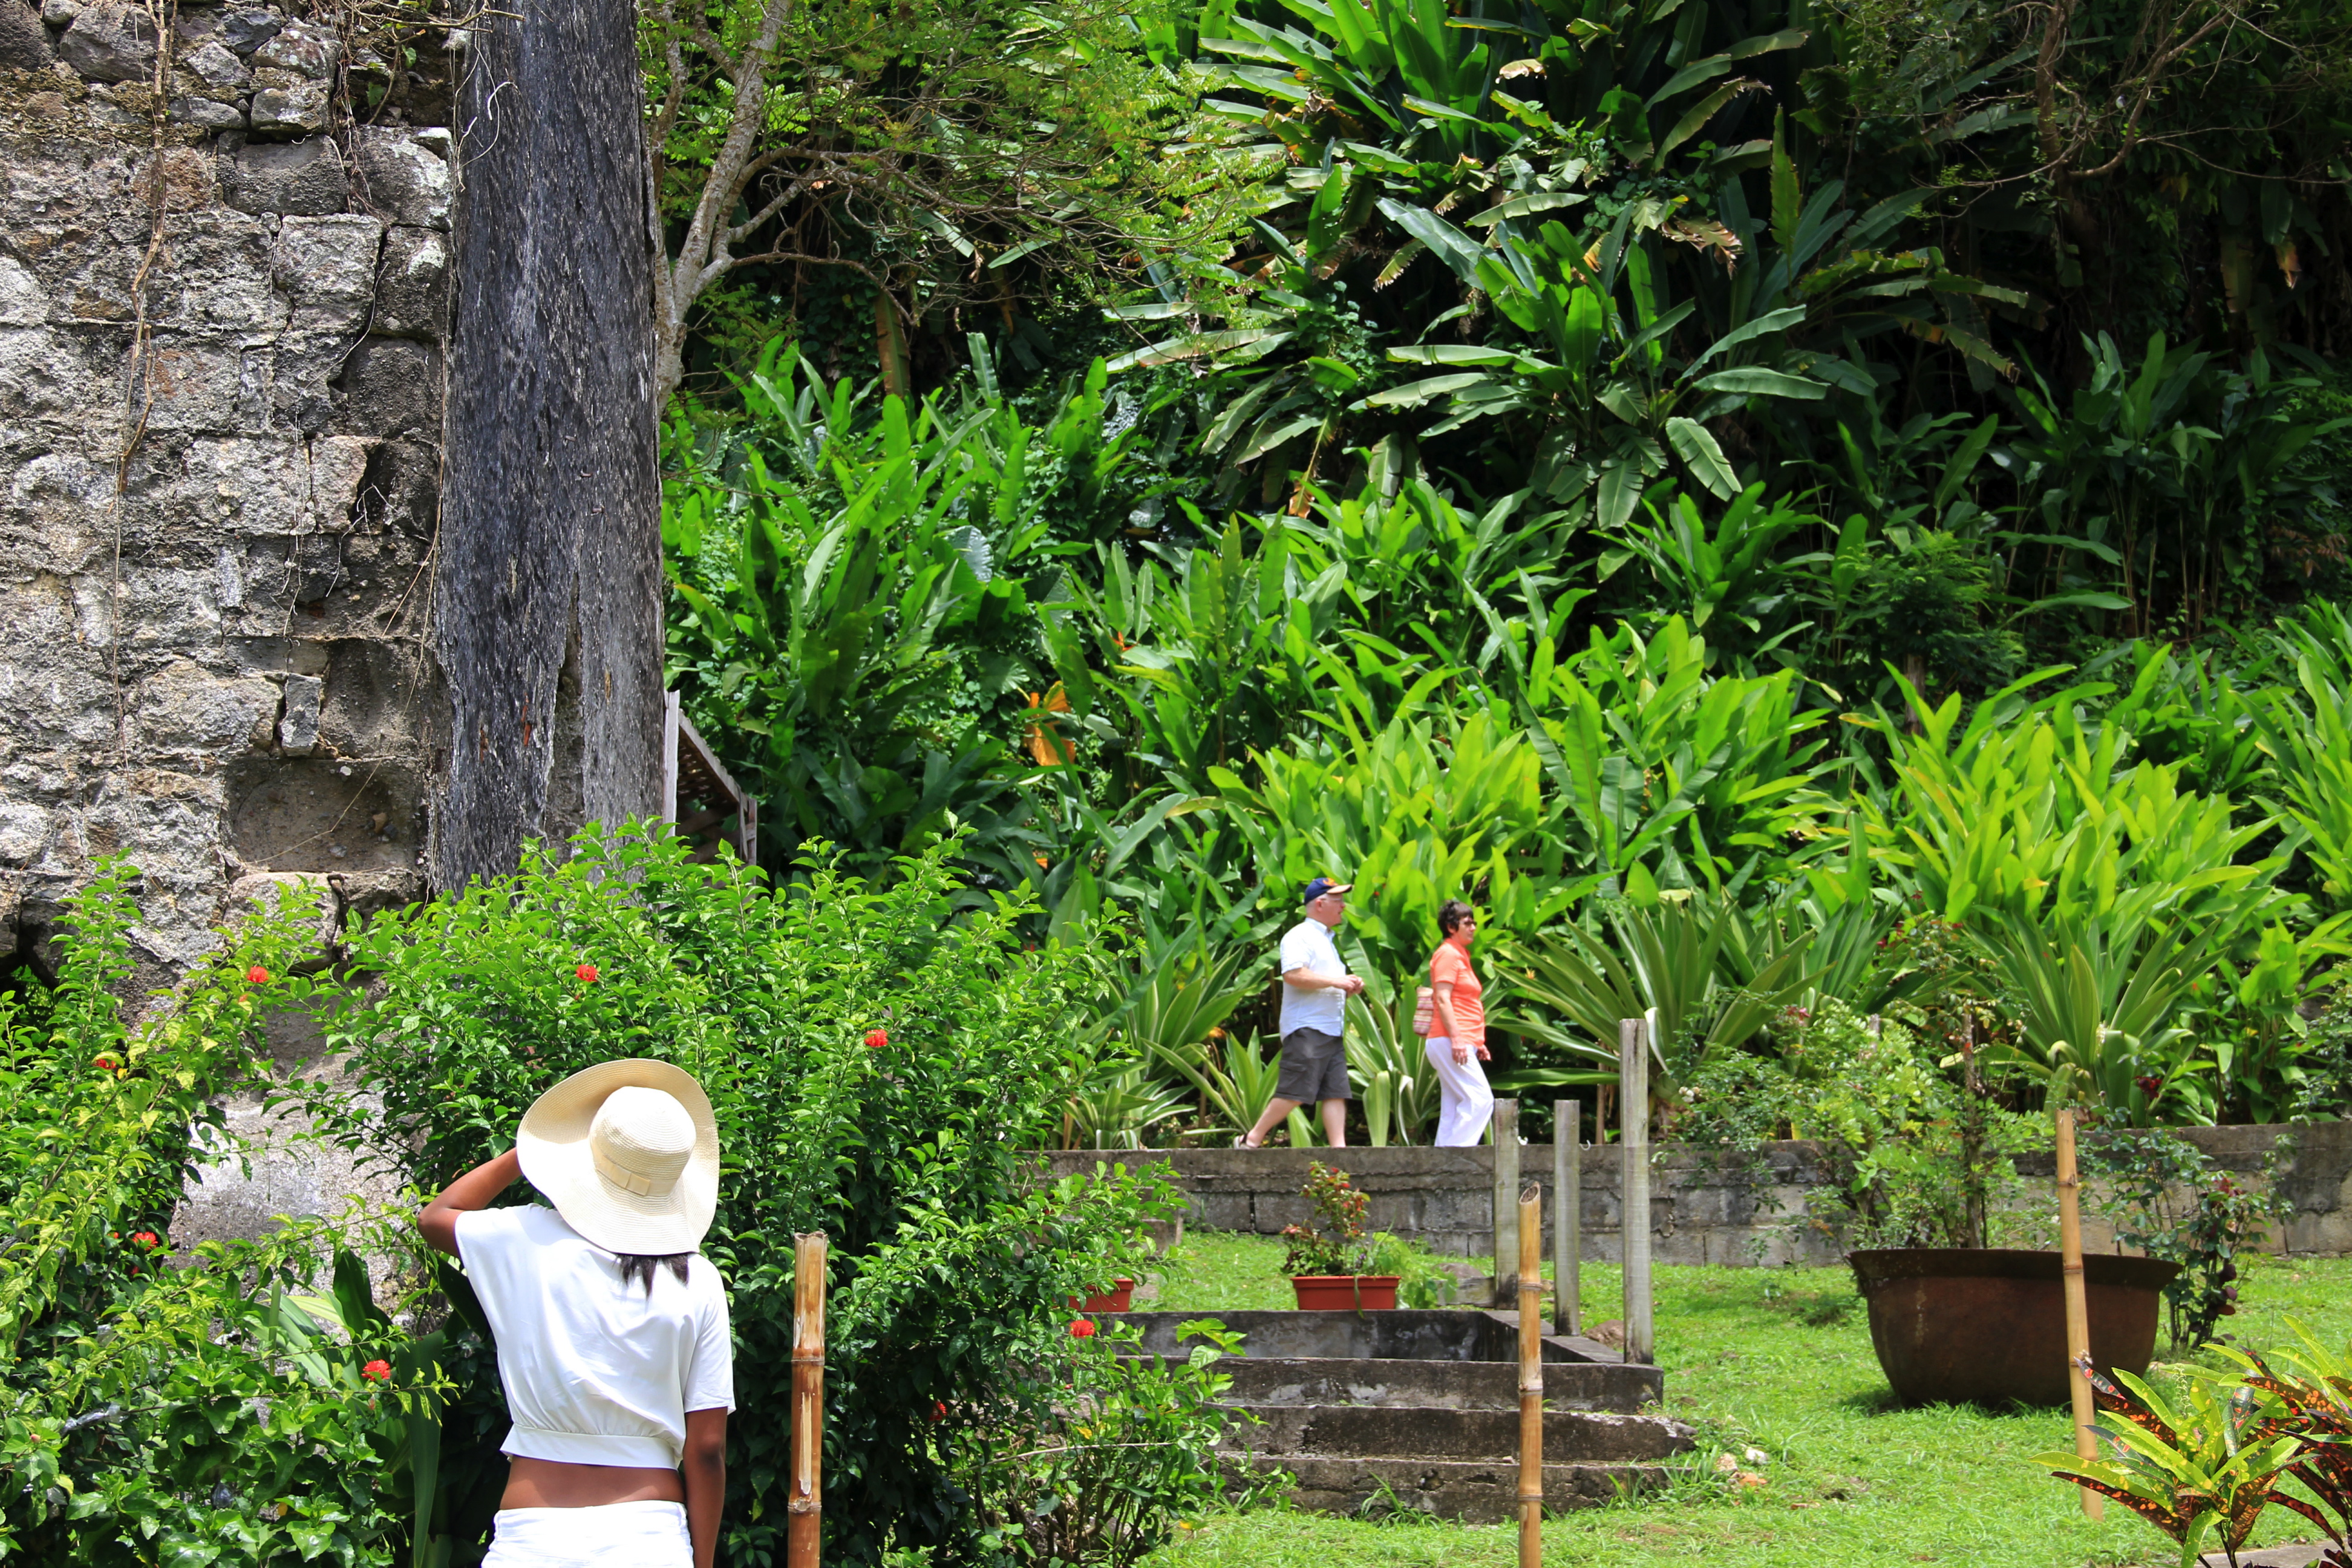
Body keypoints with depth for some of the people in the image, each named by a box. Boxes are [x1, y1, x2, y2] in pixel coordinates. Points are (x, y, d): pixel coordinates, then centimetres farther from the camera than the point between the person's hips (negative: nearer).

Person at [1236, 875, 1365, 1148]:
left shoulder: (1328, 941, 26)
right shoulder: (1299, 937, -5)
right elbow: (1294, 975, -21)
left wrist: (1349, 987, 13)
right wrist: (1335, 981, -15)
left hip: (1333, 1031, 9)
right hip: (1306, 1030, -9)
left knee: (1336, 1094, 0)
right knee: (1294, 1092, -11)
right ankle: (1252, 1140, -2)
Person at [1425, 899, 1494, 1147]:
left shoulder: (1459, 955, 23)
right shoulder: (1448, 954, -7)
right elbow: (1442, 1000, -16)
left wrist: (1477, 1043, 23)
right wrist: (1456, 1038, -23)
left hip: (1462, 1043, 10)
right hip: (1450, 1041, -10)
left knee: (1454, 1106, 5)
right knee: (1480, 1099, -16)